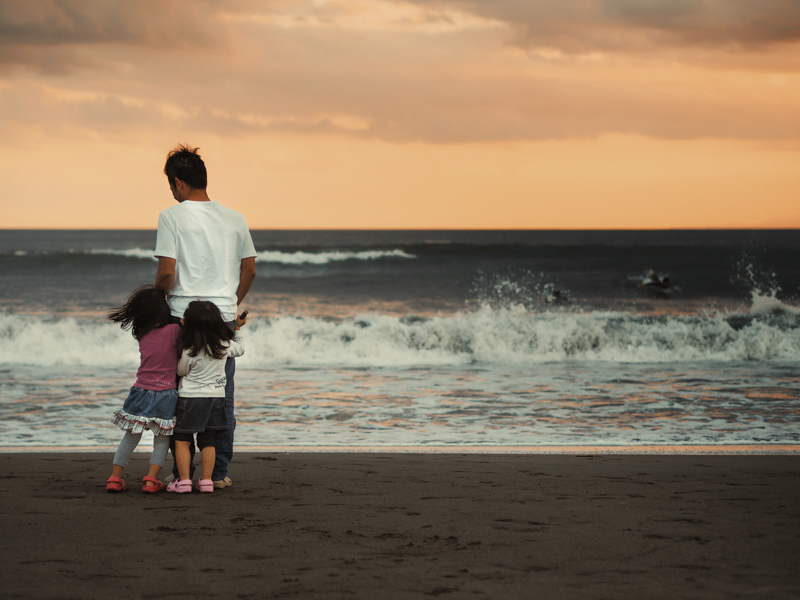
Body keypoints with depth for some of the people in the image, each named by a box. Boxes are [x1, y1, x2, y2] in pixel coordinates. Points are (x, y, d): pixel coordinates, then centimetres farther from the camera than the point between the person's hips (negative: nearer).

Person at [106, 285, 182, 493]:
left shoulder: (142, 334, 4)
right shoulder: (174, 330, -11)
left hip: (141, 391, 4)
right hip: (165, 394, -4)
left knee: (131, 436, 14)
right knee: (162, 439, 9)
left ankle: (115, 478, 12)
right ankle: (151, 479, -2)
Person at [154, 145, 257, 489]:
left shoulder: (172, 217, -8)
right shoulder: (234, 219, 7)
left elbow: (167, 272, -14)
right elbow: (249, 270, 12)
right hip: (224, 318, 4)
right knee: (222, 398, 9)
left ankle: (182, 472, 7)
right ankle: (219, 473, 12)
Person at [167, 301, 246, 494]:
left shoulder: (190, 352, -17)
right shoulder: (224, 345, -4)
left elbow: (181, 371, -1)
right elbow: (239, 348, 17)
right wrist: (237, 328, 28)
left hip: (190, 397, -4)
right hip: (216, 397, 4)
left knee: (182, 440, 5)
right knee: (208, 441, 10)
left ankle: (184, 480, -1)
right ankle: (206, 480, 5)